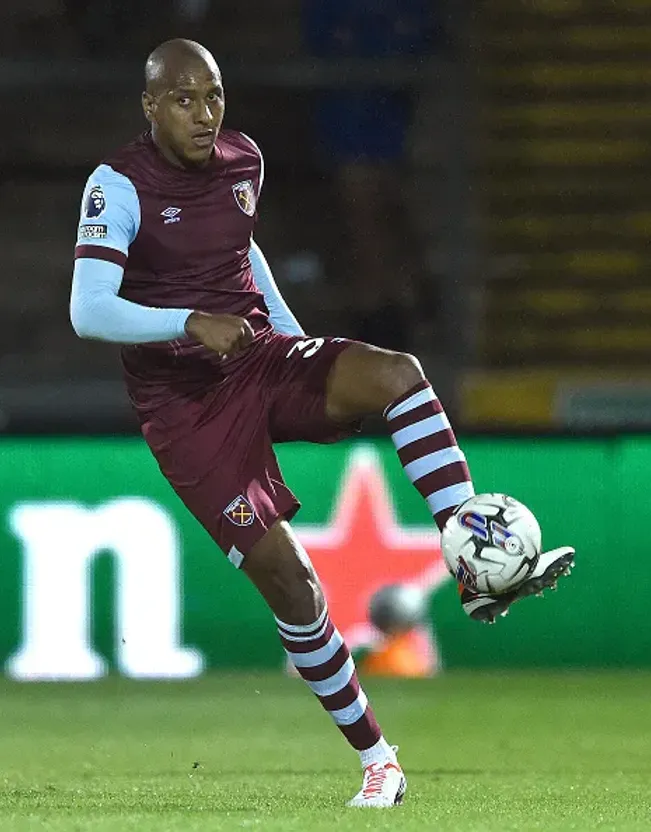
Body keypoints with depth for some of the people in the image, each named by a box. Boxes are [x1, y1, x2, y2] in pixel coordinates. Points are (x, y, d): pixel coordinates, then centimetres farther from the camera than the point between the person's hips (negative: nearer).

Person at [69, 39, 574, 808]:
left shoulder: (242, 161, 5)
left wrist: (293, 335, 13)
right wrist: (191, 323, -36)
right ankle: (375, 758, -2)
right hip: (185, 404, -5)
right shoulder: (119, 186, -14)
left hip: (259, 359, 5)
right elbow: (88, 312, -23)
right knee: (281, 570, -15)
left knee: (396, 372, -26)